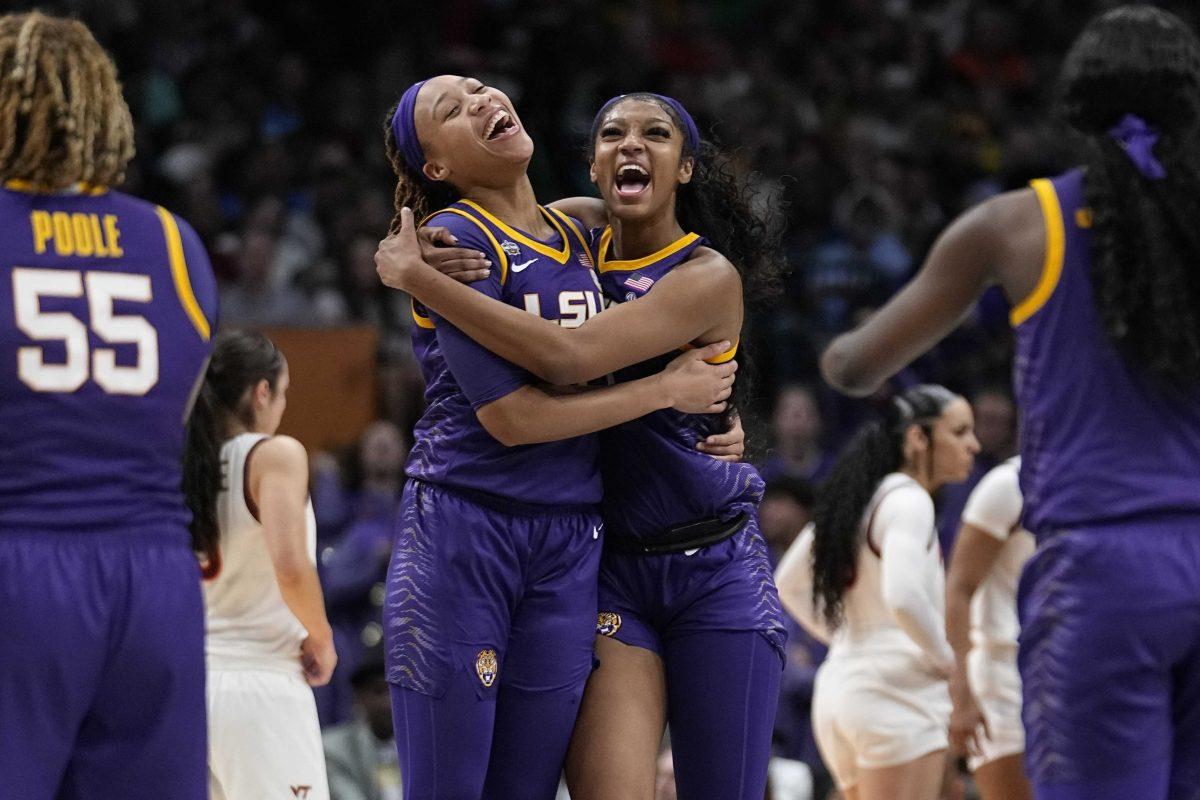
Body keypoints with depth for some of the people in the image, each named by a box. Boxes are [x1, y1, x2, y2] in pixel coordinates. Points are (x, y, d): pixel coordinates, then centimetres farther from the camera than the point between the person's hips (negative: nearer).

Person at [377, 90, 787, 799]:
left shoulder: (709, 277, -14)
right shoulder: (578, 232, 4)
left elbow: (566, 358, -27)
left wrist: (416, 275, -23)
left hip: (714, 572, -4)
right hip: (614, 570, 4)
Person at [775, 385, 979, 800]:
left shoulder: (858, 499, 17)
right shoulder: (907, 501, -10)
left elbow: (789, 584, 24)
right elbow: (903, 598, -26)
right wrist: (948, 658, -11)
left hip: (840, 684, 9)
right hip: (897, 692, -9)